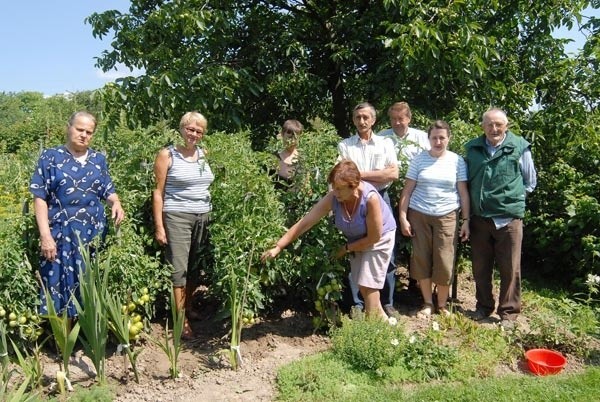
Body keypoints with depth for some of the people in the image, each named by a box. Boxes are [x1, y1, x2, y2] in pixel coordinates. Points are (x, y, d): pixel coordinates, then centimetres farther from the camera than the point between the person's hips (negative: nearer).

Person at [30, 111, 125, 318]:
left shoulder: (99, 160, 9)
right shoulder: (50, 157, -1)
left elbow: (108, 191, 14)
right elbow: (40, 197, -4)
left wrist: (116, 203, -11)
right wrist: (45, 235, -12)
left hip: (93, 235, 3)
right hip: (60, 235, -3)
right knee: (59, 285, 1)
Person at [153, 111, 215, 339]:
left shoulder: (203, 154, 12)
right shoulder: (167, 155, -3)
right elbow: (158, 192, -4)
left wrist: (212, 217, 10)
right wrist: (159, 226, -9)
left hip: (203, 217, 5)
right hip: (177, 217, -5)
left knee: (195, 266, 11)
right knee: (179, 267, -3)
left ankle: (189, 308, 27)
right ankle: (182, 320, 5)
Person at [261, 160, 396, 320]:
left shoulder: (370, 198, -38)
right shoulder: (332, 198, -27)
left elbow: (374, 237, -26)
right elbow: (304, 223, -27)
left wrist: (346, 248, -17)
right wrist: (277, 247, -32)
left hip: (380, 237, -5)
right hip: (357, 240, 5)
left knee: (368, 285, -7)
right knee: (362, 285, 12)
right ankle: (383, 320, 32)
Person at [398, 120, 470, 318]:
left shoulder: (457, 161, 3)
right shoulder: (419, 160, 2)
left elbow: (463, 193, 4)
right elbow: (407, 191, 2)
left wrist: (466, 220, 0)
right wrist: (403, 217, -4)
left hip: (446, 216, 0)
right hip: (418, 215, 1)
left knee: (444, 262, -1)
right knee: (421, 259, 4)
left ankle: (442, 305, 18)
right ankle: (427, 303, 19)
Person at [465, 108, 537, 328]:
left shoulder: (519, 147, -5)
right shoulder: (473, 148, 4)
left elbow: (530, 182, 6)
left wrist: (513, 196, 3)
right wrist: (476, 199, 9)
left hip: (508, 218, -3)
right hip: (479, 217, 3)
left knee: (510, 269, 5)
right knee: (480, 267, 13)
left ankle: (508, 312, 19)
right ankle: (483, 306, 30)